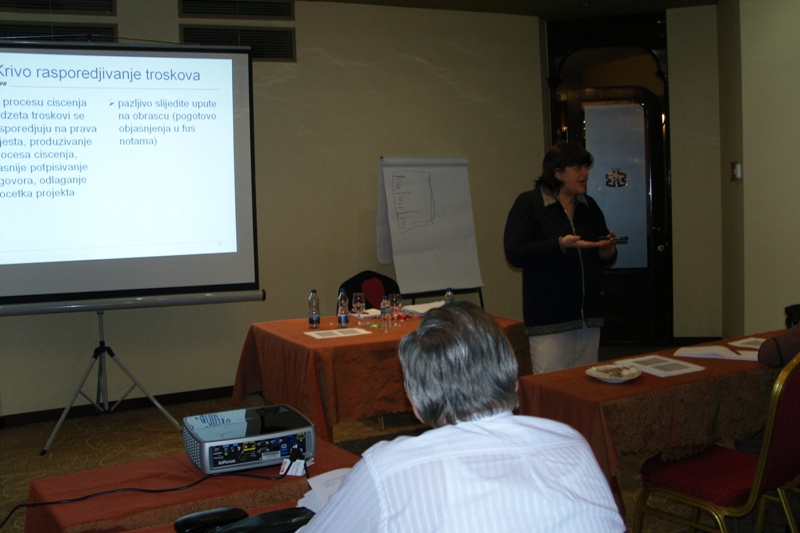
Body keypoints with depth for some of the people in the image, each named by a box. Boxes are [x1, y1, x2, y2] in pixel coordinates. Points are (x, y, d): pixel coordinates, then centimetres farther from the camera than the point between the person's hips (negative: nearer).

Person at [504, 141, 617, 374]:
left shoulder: (589, 206, 15)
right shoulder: (528, 204, -4)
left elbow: (605, 261, 22)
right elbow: (514, 254, -16)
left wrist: (608, 251, -3)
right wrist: (561, 245, -24)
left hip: (589, 316, 6)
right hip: (549, 318, -6)